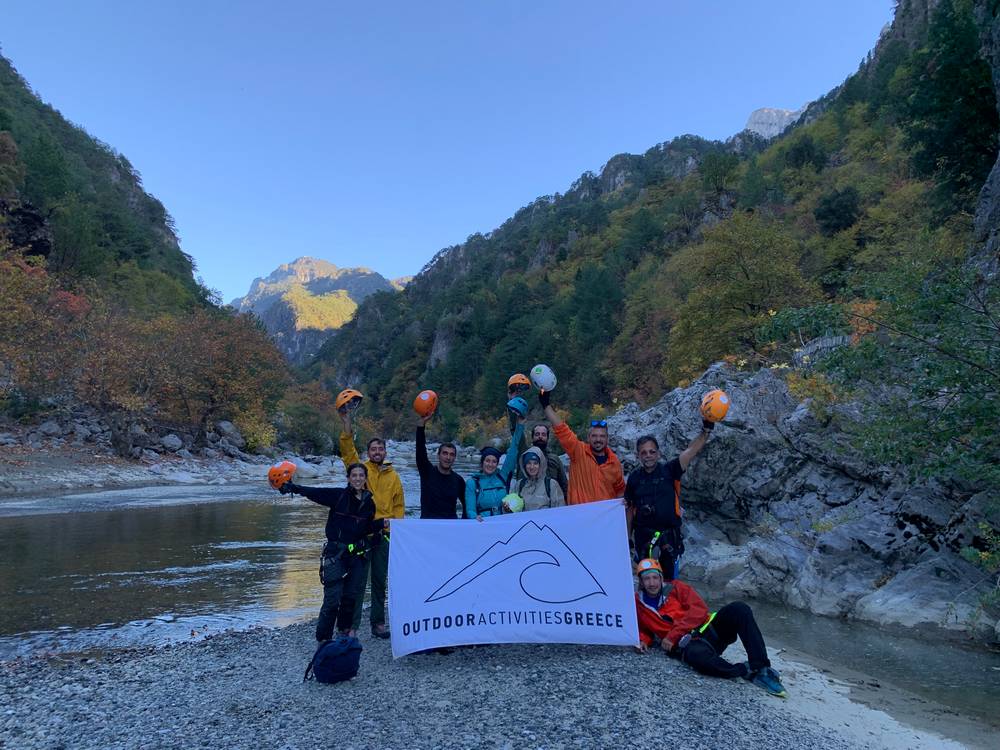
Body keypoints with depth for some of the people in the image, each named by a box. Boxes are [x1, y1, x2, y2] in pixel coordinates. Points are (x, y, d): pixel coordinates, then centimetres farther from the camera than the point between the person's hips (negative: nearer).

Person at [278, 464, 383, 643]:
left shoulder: (369, 502, 6)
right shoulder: (338, 495, -7)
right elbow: (313, 492, -18)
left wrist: (382, 523, -1)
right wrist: (292, 487, -31)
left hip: (357, 554, 4)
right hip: (336, 553, -4)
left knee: (351, 595, 13)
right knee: (332, 598, -6)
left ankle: (345, 628, 35)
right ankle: (323, 638, 7)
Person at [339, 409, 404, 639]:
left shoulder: (393, 476, 9)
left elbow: (398, 505, 12)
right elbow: (348, 450, -12)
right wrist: (347, 423, -22)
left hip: (384, 533, 3)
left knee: (380, 580, 11)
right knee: (357, 580, 1)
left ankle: (378, 622, 22)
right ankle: (352, 624, 9)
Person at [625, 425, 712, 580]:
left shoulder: (669, 470, -5)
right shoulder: (634, 476, 1)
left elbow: (691, 451, -19)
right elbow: (630, 507, 9)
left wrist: (706, 431, -32)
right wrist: (629, 535, 12)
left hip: (669, 534, -1)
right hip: (643, 536, 1)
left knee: (670, 577, 9)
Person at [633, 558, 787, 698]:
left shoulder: (675, 588, 8)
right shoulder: (638, 604, 9)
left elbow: (699, 610, -3)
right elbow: (640, 629, 21)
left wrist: (673, 635, -12)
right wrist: (642, 640, -6)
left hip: (709, 629, 2)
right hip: (687, 645, -2)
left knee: (738, 609, -24)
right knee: (698, 656, -41)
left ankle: (761, 668, -23)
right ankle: (747, 671, -17)